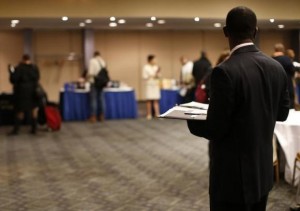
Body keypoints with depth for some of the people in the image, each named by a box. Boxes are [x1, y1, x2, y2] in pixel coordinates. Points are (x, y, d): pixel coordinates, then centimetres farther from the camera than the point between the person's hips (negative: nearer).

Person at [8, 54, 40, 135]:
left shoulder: (19, 68, -13)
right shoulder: (35, 68, 3)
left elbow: (13, 80, -13)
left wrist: (12, 73, 3)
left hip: (22, 91, -3)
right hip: (33, 91, 3)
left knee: (20, 110, 4)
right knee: (33, 110, 9)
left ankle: (16, 129, 7)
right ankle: (34, 129, 10)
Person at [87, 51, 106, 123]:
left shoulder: (92, 61, -9)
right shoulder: (103, 61, 7)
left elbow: (90, 73, -16)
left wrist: (88, 78, 0)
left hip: (94, 82, -5)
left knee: (93, 99, -3)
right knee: (100, 99, 11)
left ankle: (93, 117, -4)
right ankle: (101, 116, 14)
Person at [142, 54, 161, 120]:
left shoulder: (156, 67, 8)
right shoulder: (146, 67, -5)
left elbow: (159, 76, 12)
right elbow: (144, 76, -7)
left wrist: (157, 75, -10)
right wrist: (151, 76, -15)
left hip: (156, 85, 3)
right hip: (149, 85, -3)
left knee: (156, 100, 1)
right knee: (149, 100, 0)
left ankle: (157, 114, 2)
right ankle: (149, 114, 7)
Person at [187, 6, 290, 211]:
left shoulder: (225, 71, -22)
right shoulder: (277, 68, 0)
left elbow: (215, 129, -20)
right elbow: (282, 112, 11)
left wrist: (191, 120, 0)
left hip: (234, 175, -7)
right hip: (263, 171, 7)